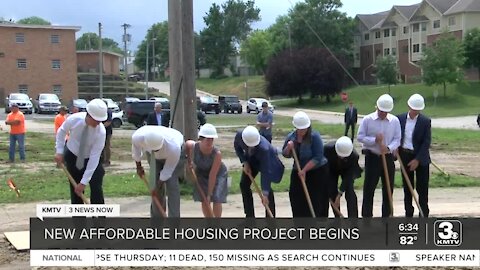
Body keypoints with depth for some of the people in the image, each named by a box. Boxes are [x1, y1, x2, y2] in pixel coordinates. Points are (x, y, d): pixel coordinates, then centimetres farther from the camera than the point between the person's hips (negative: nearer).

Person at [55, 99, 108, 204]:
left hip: (91, 159, -1)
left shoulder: (101, 131, -31)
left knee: (96, 188, -12)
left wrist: (84, 182, -30)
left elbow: (94, 158, -30)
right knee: (75, 188, 1)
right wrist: (59, 151, -9)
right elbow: (62, 131, -2)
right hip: (72, 156, 1)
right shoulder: (74, 119, -27)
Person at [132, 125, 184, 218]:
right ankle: (156, 216, 9)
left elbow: (168, 169, -28)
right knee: (155, 182, -5)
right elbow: (136, 147, -8)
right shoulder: (138, 137, -36)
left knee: (172, 184, -16)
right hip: (154, 157, 4)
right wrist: (138, 166, 2)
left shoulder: (174, 147, -44)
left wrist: (158, 187, -19)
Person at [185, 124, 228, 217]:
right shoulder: (193, 146, -30)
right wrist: (189, 161, -1)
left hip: (218, 173, -3)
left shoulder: (217, 153, -37)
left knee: (216, 199, -13)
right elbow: (187, 143, -3)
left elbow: (212, 175, -33)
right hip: (201, 172, 3)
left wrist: (209, 194, -28)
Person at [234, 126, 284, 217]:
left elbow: (265, 172, -41)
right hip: (251, 159, 5)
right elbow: (237, 147, -7)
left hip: (268, 159, -5)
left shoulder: (264, 148, -44)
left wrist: (265, 194, -41)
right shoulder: (239, 135, -32)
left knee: (266, 187, -16)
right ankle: (250, 216, 12)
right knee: (244, 184, 1)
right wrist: (244, 162, -18)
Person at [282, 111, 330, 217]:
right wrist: (288, 148, -14)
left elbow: (317, 158, -22)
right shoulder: (290, 137, -2)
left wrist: (304, 170, -25)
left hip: (317, 172, -5)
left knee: (316, 201, -6)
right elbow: (285, 154, 8)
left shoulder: (314, 136, -19)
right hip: (298, 172, 5)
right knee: (297, 199, 3)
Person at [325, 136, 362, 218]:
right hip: (332, 169, 2)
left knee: (349, 191, -17)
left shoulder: (354, 155, -37)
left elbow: (348, 177, -31)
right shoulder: (328, 148, -36)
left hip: (347, 170, -1)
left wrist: (339, 194, -31)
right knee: (332, 192, -6)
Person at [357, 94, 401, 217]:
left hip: (388, 158, 2)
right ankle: (367, 216, 6)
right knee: (369, 188, 0)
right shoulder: (367, 119, -4)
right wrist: (375, 140, -19)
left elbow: (397, 139, 0)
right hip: (372, 157, -2)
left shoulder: (395, 120, 2)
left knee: (388, 188, 8)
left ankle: (386, 216, 19)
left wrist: (389, 148, -19)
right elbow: (360, 137, -5)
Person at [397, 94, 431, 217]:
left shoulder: (425, 121, -9)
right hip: (405, 156, 3)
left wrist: (417, 160, -17)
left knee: (422, 188, 1)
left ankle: (424, 214, 10)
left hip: (421, 158, -3)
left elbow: (426, 142, -12)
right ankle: (408, 214, 20)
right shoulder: (400, 118, 0)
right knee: (407, 188, 10)